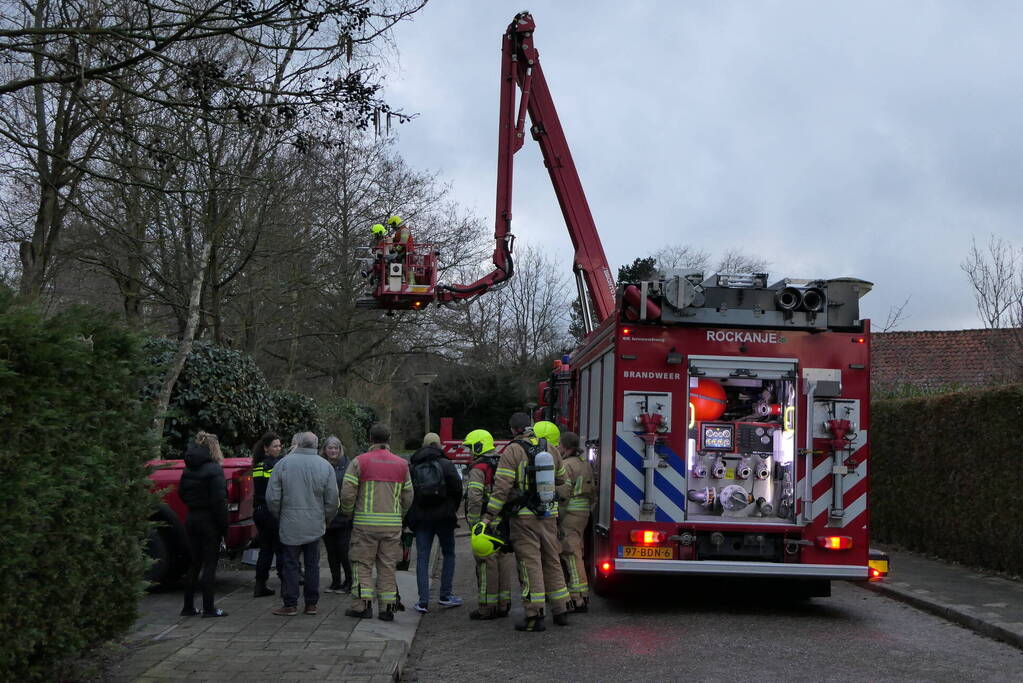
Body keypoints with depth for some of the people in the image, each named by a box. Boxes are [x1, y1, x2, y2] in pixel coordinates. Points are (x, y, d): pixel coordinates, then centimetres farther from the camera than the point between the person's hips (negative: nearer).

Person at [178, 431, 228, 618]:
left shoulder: (188, 470, 7)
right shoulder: (214, 470, -15)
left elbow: (182, 494, 12)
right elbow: (219, 501, -18)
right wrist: (224, 526, -14)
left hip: (192, 519, 7)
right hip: (209, 521, -7)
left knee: (194, 563, 14)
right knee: (210, 563, 0)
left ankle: (188, 606, 17)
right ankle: (208, 608, 1)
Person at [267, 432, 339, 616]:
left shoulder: (283, 464, -6)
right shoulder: (325, 466, -1)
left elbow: (272, 497, -4)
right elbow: (333, 500, 0)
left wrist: (279, 517, 11)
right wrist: (324, 520, 14)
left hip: (290, 525, -2)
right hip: (315, 526, 2)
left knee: (290, 565, 5)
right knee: (312, 564, 10)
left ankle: (290, 604, 8)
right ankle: (311, 604, 15)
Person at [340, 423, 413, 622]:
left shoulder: (359, 462, -4)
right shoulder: (401, 464, 8)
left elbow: (347, 493, -7)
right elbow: (407, 497, 11)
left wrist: (348, 513, 10)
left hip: (365, 523, -3)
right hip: (393, 524, 3)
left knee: (362, 564, 6)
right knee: (388, 566, 9)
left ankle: (362, 605, 1)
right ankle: (387, 607, 10)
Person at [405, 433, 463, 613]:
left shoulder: (412, 467, 6)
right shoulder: (446, 464, -1)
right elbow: (457, 488, -8)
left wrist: (408, 519, 8)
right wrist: (453, 509, 8)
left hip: (420, 517, 2)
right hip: (443, 516, -2)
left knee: (422, 558, 3)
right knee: (448, 554, 12)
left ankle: (423, 601, -4)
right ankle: (445, 596, 11)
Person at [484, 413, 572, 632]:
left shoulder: (513, 451, -7)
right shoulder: (551, 449, 11)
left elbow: (502, 487, -12)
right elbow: (561, 481, 19)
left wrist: (489, 515, -8)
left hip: (524, 516, -5)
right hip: (549, 515, 5)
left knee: (530, 563, -3)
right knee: (552, 560, 14)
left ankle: (535, 616, -3)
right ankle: (561, 611, 19)